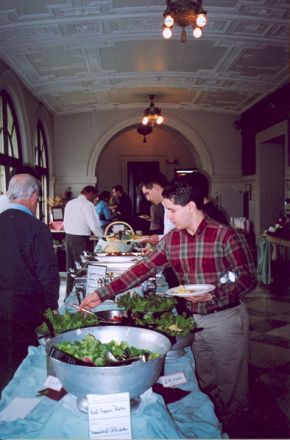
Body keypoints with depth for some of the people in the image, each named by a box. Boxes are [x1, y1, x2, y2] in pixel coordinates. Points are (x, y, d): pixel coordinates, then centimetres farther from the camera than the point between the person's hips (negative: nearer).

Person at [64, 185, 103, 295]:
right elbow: (94, 225, -14)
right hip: (81, 239, -7)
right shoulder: (87, 204, -11)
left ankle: (69, 295, 23)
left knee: (70, 267, 14)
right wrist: (101, 236, 2)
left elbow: (65, 223, 13)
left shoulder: (69, 203, 11)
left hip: (68, 237, 8)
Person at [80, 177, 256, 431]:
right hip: (193, 319, 5)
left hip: (226, 318, -5)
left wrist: (212, 295, -30)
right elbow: (142, 269, -3)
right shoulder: (171, 240, 0)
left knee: (230, 384, 11)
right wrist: (102, 294, -9)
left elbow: (248, 278, -16)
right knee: (205, 382, 19)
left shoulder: (226, 236, -16)